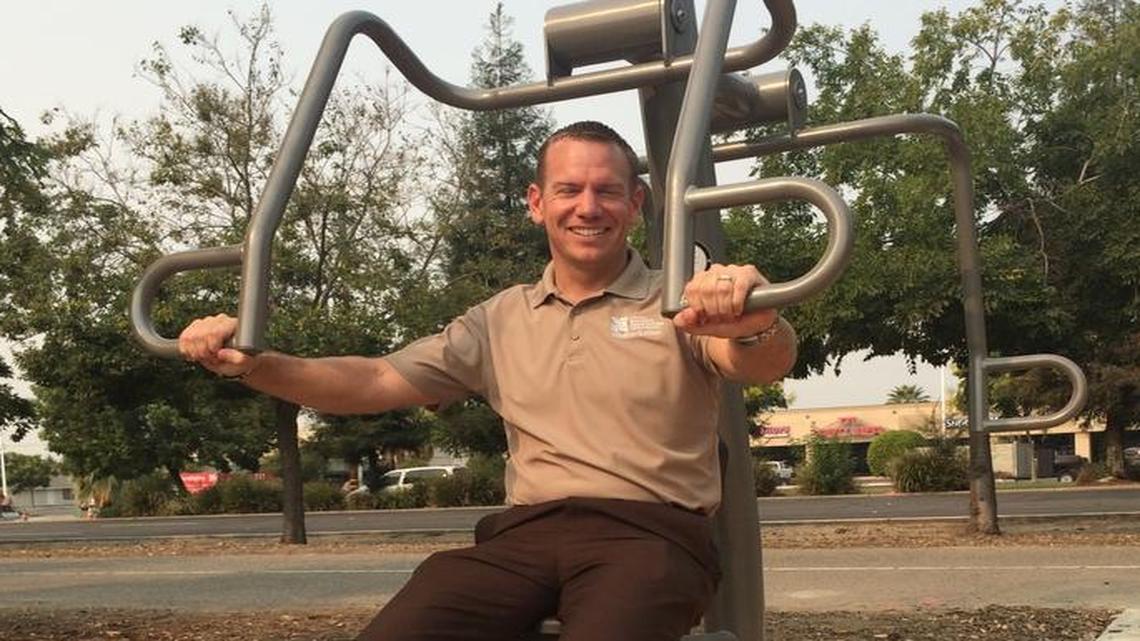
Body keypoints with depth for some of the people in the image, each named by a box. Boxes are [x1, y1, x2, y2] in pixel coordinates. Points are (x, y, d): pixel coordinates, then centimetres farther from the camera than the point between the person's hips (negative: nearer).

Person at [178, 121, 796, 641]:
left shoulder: (681, 305, 8)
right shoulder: (500, 320, 20)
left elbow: (766, 365, -11)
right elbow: (377, 382, 15)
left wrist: (755, 326, -38)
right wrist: (253, 364, -2)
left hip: (650, 534, -2)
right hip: (525, 532, 3)